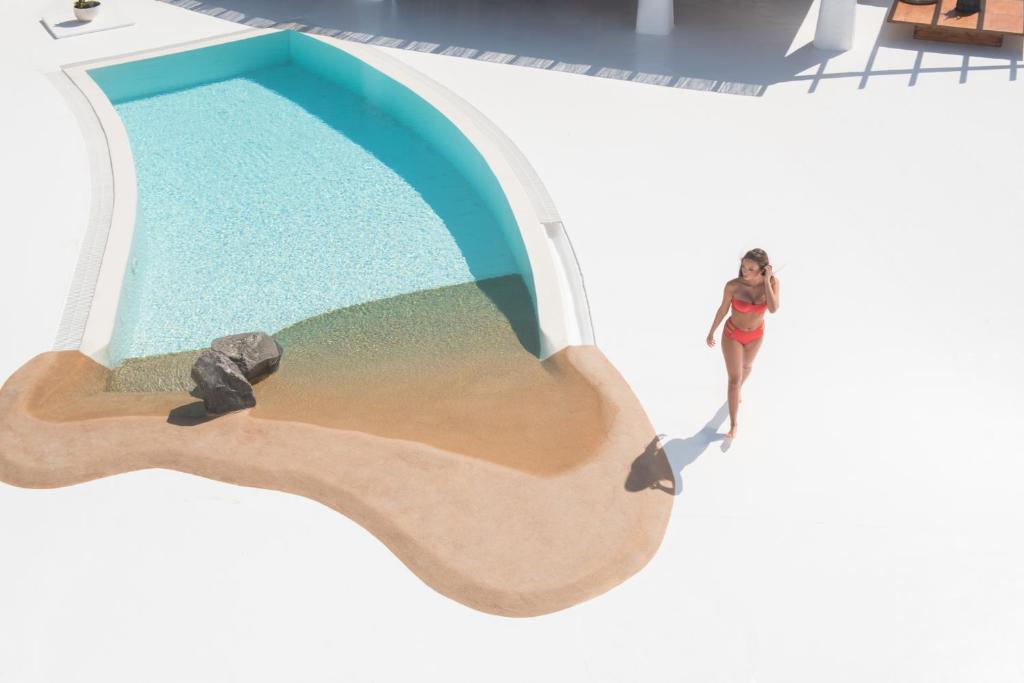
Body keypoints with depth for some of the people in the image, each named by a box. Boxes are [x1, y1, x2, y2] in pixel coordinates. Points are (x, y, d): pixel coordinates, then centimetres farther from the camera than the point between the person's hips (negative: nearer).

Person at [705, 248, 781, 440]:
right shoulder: (733, 285, -30)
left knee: (747, 366, 30)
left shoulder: (773, 282, -26)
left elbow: (773, 309, -40)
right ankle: (733, 423, 19)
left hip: (755, 334, 3)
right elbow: (723, 309, -12)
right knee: (734, 379, 0)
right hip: (733, 334, -3)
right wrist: (711, 332, 1)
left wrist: (766, 280, -41)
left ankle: (737, 389, 65)